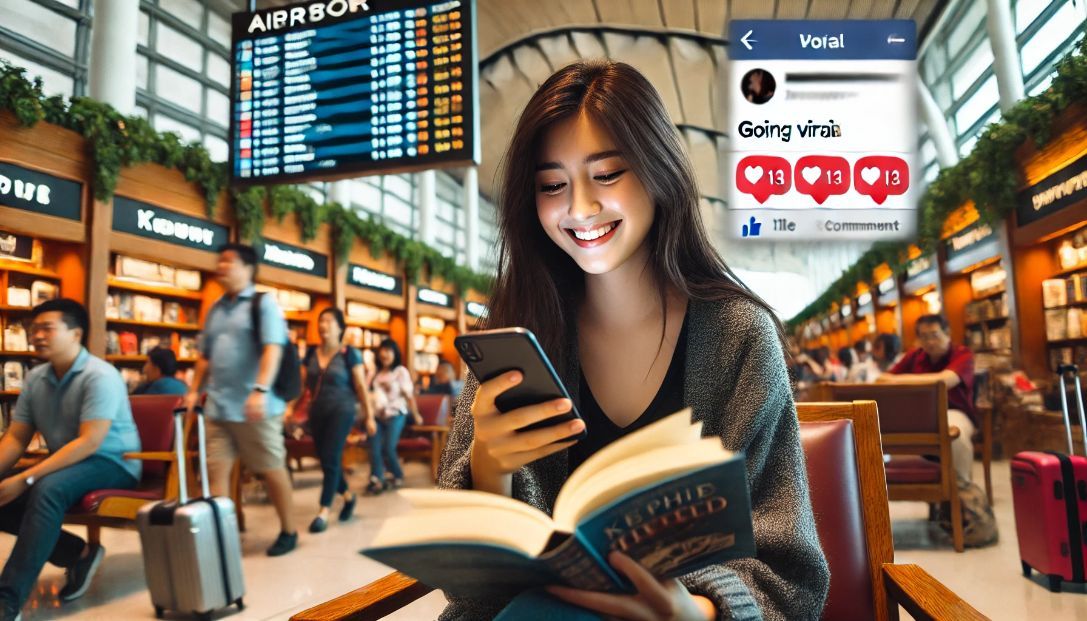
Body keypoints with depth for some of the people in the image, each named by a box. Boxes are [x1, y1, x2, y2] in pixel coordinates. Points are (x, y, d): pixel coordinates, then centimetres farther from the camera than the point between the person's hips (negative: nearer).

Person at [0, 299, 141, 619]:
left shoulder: (100, 376, -17)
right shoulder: (35, 378, 5)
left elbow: (89, 442, -24)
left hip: (111, 464, -8)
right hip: (65, 463, 8)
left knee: (47, 490, -34)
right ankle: (79, 553, -2)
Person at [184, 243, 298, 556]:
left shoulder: (264, 303, -4)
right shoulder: (215, 309, 16)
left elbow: (272, 349, -17)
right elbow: (205, 355, 23)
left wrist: (260, 390, -27)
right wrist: (194, 390, 14)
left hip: (254, 407, -6)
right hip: (217, 407, 6)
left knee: (271, 470, 4)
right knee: (216, 470, 3)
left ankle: (288, 531, 18)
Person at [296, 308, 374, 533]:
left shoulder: (349, 354, -5)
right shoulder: (311, 354, 8)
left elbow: (361, 386, -4)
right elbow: (302, 384, 9)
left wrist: (369, 416, -3)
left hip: (341, 411, -5)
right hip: (316, 412, 5)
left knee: (330, 458, -11)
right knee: (325, 460, 10)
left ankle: (324, 511, -5)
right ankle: (348, 496, 32)